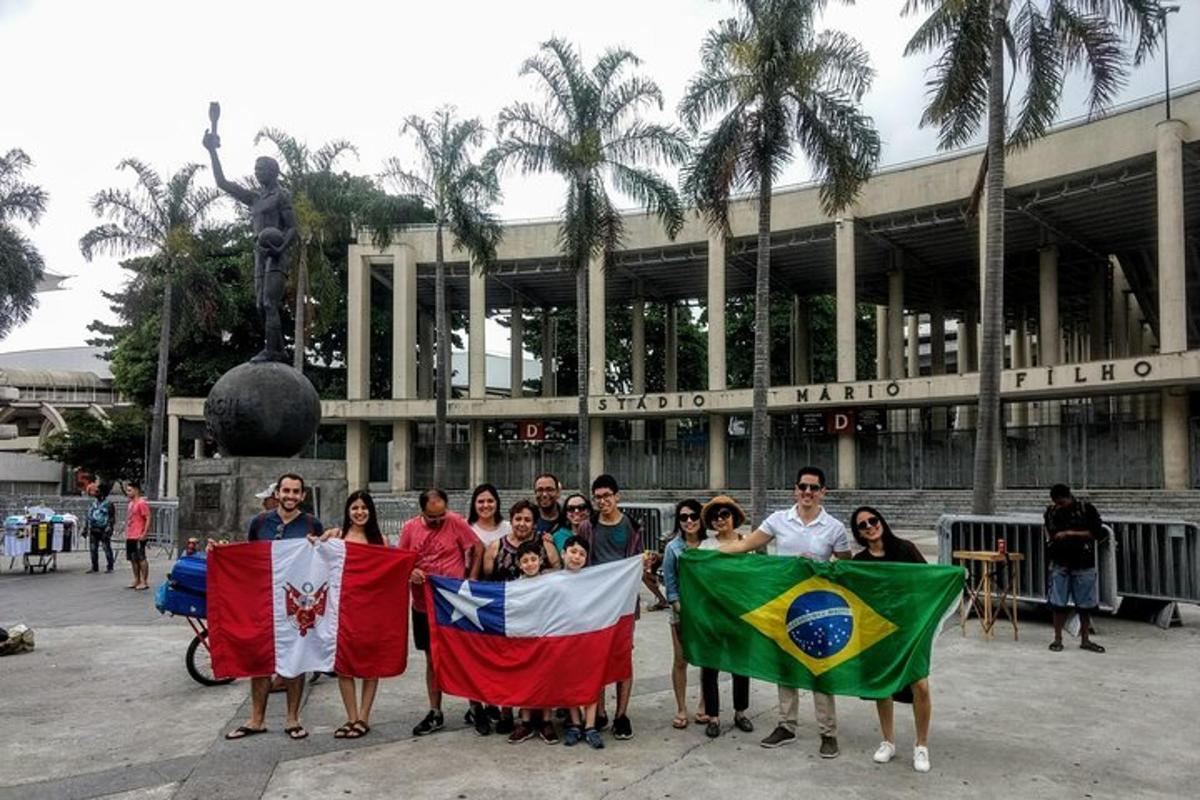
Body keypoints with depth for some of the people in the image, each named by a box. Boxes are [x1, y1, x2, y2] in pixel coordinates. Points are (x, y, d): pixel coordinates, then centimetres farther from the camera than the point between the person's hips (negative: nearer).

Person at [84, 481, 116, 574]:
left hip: (104, 531, -6)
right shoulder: (92, 504, 15)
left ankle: (109, 567, 2)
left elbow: (112, 518, -7)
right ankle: (94, 567, 16)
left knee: (107, 549, -4)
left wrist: (109, 529, -17)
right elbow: (88, 517, 20)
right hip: (93, 531, 6)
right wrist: (85, 528, 14)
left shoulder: (109, 504, -4)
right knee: (93, 549, 8)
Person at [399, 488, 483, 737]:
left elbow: (478, 548, -4)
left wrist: (471, 579, -10)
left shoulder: (456, 522, -10)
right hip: (424, 604, 3)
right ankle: (435, 713, 23)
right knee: (432, 658, 13)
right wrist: (410, 571, -12)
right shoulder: (410, 528, -1)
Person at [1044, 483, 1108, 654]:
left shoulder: (1087, 510, -3)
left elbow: (1099, 533, -10)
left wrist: (1071, 534, -14)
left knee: (1085, 604, 6)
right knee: (1058, 603, 1)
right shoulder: (1051, 511, 3)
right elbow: (1050, 535, 9)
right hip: (1059, 564, 1)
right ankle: (1057, 639, 11)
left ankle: (1085, 640, 18)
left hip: (1083, 565, -1)